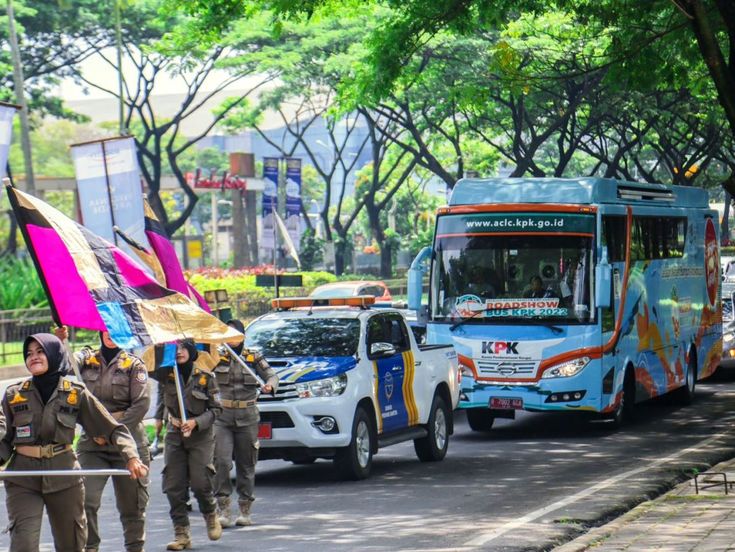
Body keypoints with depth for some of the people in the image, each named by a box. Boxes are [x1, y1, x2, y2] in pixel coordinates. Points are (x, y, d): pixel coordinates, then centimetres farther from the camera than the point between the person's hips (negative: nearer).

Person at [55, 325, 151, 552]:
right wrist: (59, 342, -30)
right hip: (92, 443, 1)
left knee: (131, 503, 8)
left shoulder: (134, 364, 2)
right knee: (86, 499, -13)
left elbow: (141, 404, -6)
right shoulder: (86, 359, 8)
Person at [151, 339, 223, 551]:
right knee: (173, 486, -3)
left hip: (200, 436, -3)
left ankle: (211, 516, 20)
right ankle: (182, 534, 5)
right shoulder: (167, 374, 2)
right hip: (174, 435, 3)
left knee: (200, 482, -10)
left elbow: (216, 408, 0)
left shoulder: (205, 377, -3)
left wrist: (196, 422, -13)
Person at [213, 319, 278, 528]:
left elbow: (272, 375, 4)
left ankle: (245, 510, 15)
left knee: (246, 464, 6)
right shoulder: (218, 359, 5)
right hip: (222, 417, 0)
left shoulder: (254, 358, 7)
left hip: (247, 417, 1)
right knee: (222, 462, -12)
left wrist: (269, 385, -18)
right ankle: (224, 509, -9)